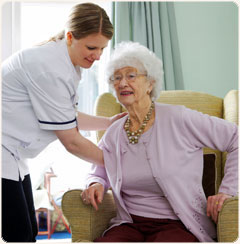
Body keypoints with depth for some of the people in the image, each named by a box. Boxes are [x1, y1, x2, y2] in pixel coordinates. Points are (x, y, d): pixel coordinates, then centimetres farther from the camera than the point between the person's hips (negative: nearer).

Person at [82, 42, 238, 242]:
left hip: (178, 225, -3)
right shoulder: (112, 135, 7)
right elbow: (98, 174, 24)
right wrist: (96, 185, 0)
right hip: (130, 225, 3)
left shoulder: (178, 119, -8)